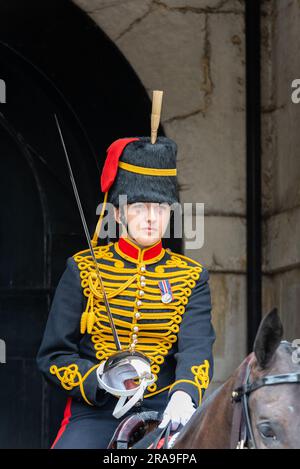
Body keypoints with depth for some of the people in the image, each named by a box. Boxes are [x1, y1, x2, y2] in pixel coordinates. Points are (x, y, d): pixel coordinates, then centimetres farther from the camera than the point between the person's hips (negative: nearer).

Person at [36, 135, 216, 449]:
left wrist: (184, 394, -29)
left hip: (163, 412, 1)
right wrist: (101, 379, -14)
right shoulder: (83, 269, 6)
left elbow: (197, 347, -7)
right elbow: (53, 355, 6)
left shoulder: (192, 276, 9)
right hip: (95, 413, -1)